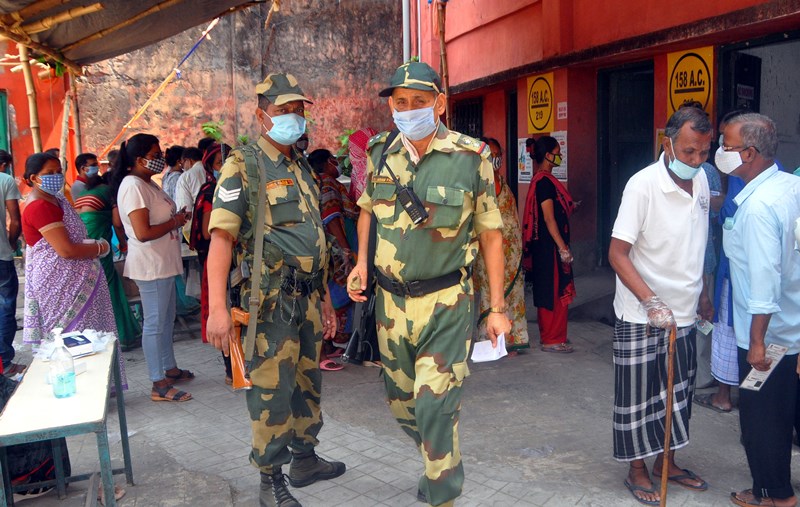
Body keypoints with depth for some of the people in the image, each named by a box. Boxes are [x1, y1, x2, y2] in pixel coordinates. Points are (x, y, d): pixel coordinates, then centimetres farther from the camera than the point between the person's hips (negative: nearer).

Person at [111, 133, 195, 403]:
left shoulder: (148, 183, 12)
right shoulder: (133, 187, -20)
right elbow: (143, 232, -27)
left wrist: (177, 217, 5)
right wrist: (174, 222, -15)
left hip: (163, 264, 11)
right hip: (151, 266, -10)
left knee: (166, 319, 20)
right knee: (155, 323, -3)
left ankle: (170, 368, 35)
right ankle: (159, 385, 6)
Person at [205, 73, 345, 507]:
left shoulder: (303, 169, 16)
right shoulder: (243, 167, -7)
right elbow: (221, 236, -17)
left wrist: (325, 298, 19)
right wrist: (217, 308, -26)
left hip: (308, 297, 7)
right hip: (272, 300, -7)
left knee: (308, 382, 17)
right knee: (272, 390, 0)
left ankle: (305, 459, 34)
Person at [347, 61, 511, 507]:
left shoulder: (471, 158, -9)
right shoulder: (381, 154, 2)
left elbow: (490, 234, -4)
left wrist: (497, 307, -5)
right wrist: (362, 261, 3)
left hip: (445, 302, -5)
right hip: (391, 299, 5)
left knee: (435, 404, -8)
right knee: (400, 400, 18)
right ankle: (441, 460, 46)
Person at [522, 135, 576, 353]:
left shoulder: (542, 179, 13)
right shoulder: (545, 181, -17)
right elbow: (549, 219, -21)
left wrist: (570, 207, 28)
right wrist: (563, 248, -21)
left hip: (545, 244, 10)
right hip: (550, 245, -10)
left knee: (547, 292, 16)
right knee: (555, 292, -3)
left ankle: (550, 335, 25)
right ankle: (552, 340, 6)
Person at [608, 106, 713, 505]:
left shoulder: (701, 180, 3)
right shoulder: (643, 185, -18)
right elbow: (617, 254, -20)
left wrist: (702, 293, 20)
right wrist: (653, 303, -27)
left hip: (684, 313, 7)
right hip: (642, 317, -7)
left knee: (679, 391, 18)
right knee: (638, 395, 6)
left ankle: (666, 463, 35)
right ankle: (637, 471, 24)